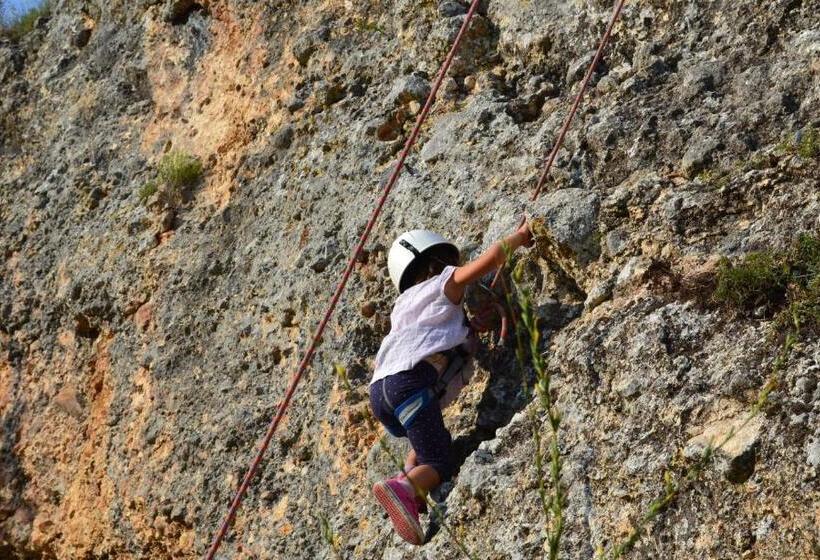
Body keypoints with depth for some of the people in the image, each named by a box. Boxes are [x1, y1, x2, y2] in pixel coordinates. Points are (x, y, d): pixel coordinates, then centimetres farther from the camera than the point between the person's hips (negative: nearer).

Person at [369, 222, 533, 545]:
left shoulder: (403, 307, 37)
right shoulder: (444, 283, 18)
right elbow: (491, 257, 6)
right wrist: (520, 237, 22)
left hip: (380, 388, 7)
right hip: (410, 381, -7)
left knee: (432, 444, 29)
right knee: (440, 465, -7)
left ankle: (409, 474, 2)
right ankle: (402, 488, -36)